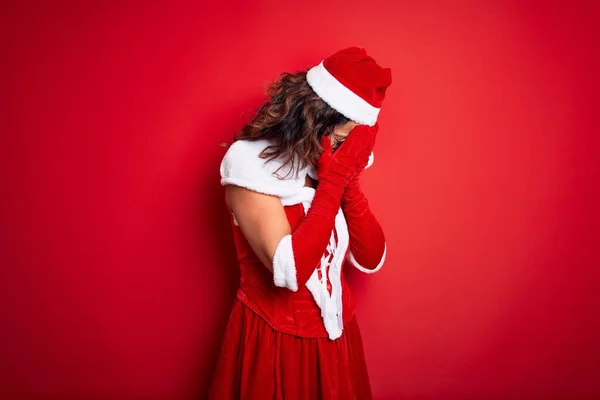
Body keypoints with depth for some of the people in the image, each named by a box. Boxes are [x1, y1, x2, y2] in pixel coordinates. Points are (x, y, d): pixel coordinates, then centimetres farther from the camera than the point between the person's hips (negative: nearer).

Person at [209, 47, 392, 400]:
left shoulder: (335, 163, -1)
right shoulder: (250, 161, -18)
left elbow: (371, 259, -4)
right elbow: (289, 271, -28)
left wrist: (348, 181, -14)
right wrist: (332, 182, -22)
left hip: (335, 334, 6)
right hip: (274, 340, -5)